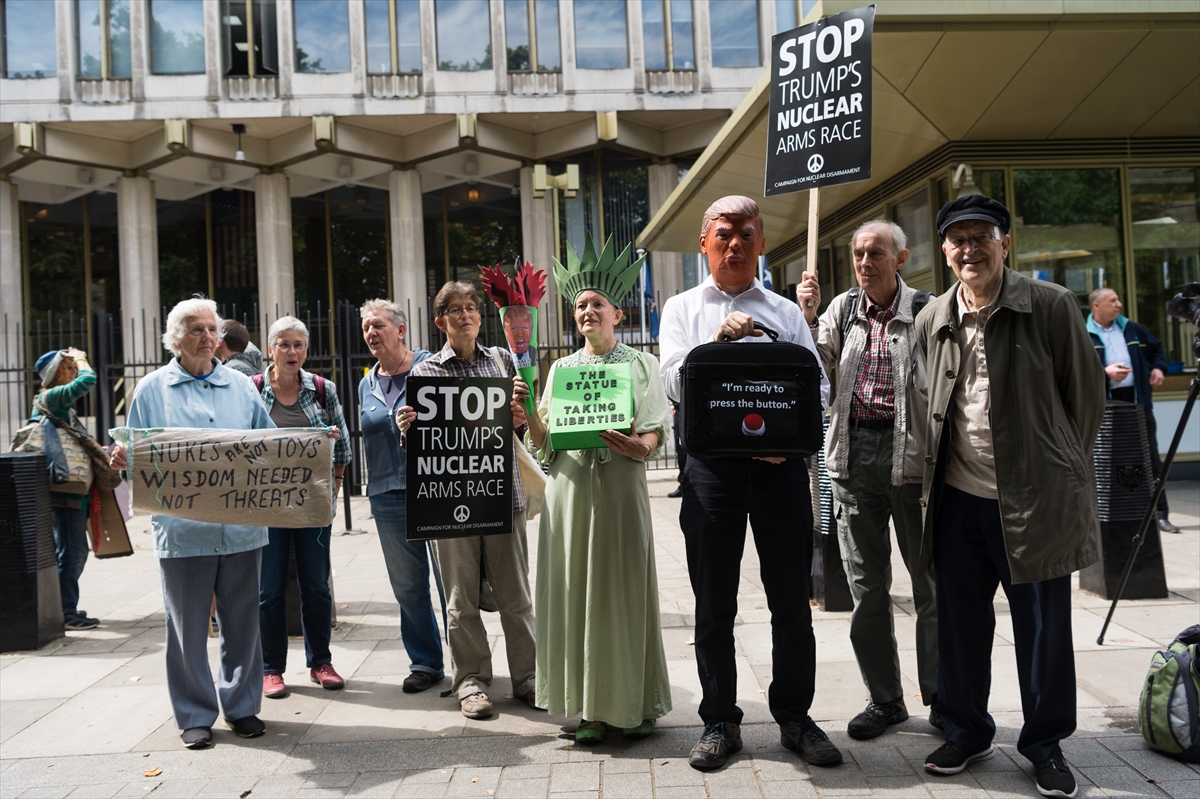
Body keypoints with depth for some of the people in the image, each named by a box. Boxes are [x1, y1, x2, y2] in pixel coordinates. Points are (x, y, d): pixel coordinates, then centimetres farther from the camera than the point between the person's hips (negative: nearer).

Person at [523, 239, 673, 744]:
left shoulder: (640, 364, 8)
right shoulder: (561, 368, 16)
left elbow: (655, 433, 0)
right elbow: (544, 443, 10)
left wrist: (638, 446, -21)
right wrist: (529, 413, -9)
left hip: (620, 485, -2)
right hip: (570, 486, 3)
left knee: (625, 589, -1)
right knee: (576, 592, 3)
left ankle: (636, 704, 12)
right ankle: (589, 707, 14)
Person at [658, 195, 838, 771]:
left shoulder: (786, 313, 13)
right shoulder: (682, 309, 11)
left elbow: (817, 386, 6)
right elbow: (674, 382, -4)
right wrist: (718, 339, -17)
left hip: (781, 463, 1)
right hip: (712, 462, -1)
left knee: (791, 598, 7)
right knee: (714, 604, 8)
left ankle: (795, 718, 24)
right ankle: (719, 723, 22)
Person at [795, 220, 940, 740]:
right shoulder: (842, 309, 10)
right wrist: (807, 317, -6)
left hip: (912, 455, -3)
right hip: (854, 457, 3)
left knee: (932, 584, 5)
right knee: (866, 587, 10)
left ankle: (940, 698, 22)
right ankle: (884, 699, 24)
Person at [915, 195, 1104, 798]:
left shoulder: (1051, 306, -5)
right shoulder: (932, 321, 6)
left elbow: (1087, 395, 2)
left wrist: (1059, 468, 8)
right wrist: (933, 478, 14)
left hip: (1035, 500, -3)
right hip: (958, 499, 4)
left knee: (1043, 628, 7)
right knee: (959, 623, 12)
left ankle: (1045, 745, 27)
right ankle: (966, 732, 30)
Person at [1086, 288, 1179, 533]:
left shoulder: (1133, 329, 12)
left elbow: (1157, 348, 26)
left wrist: (1158, 367, 8)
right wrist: (1104, 372, -20)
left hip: (1137, 401, 4)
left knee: (1151, 458, 4)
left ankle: (1160, 513, 11)